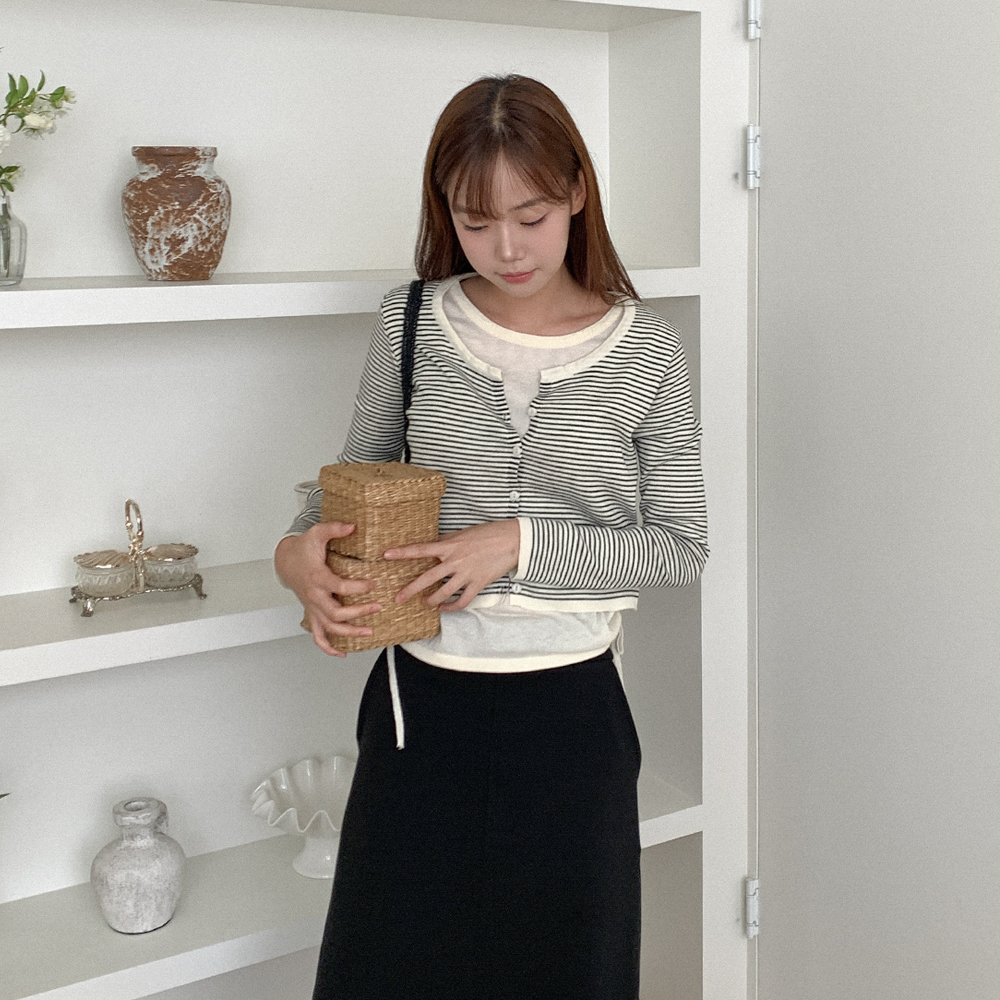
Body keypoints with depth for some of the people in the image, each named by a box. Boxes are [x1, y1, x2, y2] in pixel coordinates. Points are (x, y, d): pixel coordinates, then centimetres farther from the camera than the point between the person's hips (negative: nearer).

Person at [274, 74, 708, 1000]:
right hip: (421, 704, 1)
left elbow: (680, 546, -3)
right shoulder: (411, 324, -1)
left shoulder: (643, 350, -5)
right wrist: (299, 549, -10)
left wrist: (521, 541, -16)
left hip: (570, 712, -1)